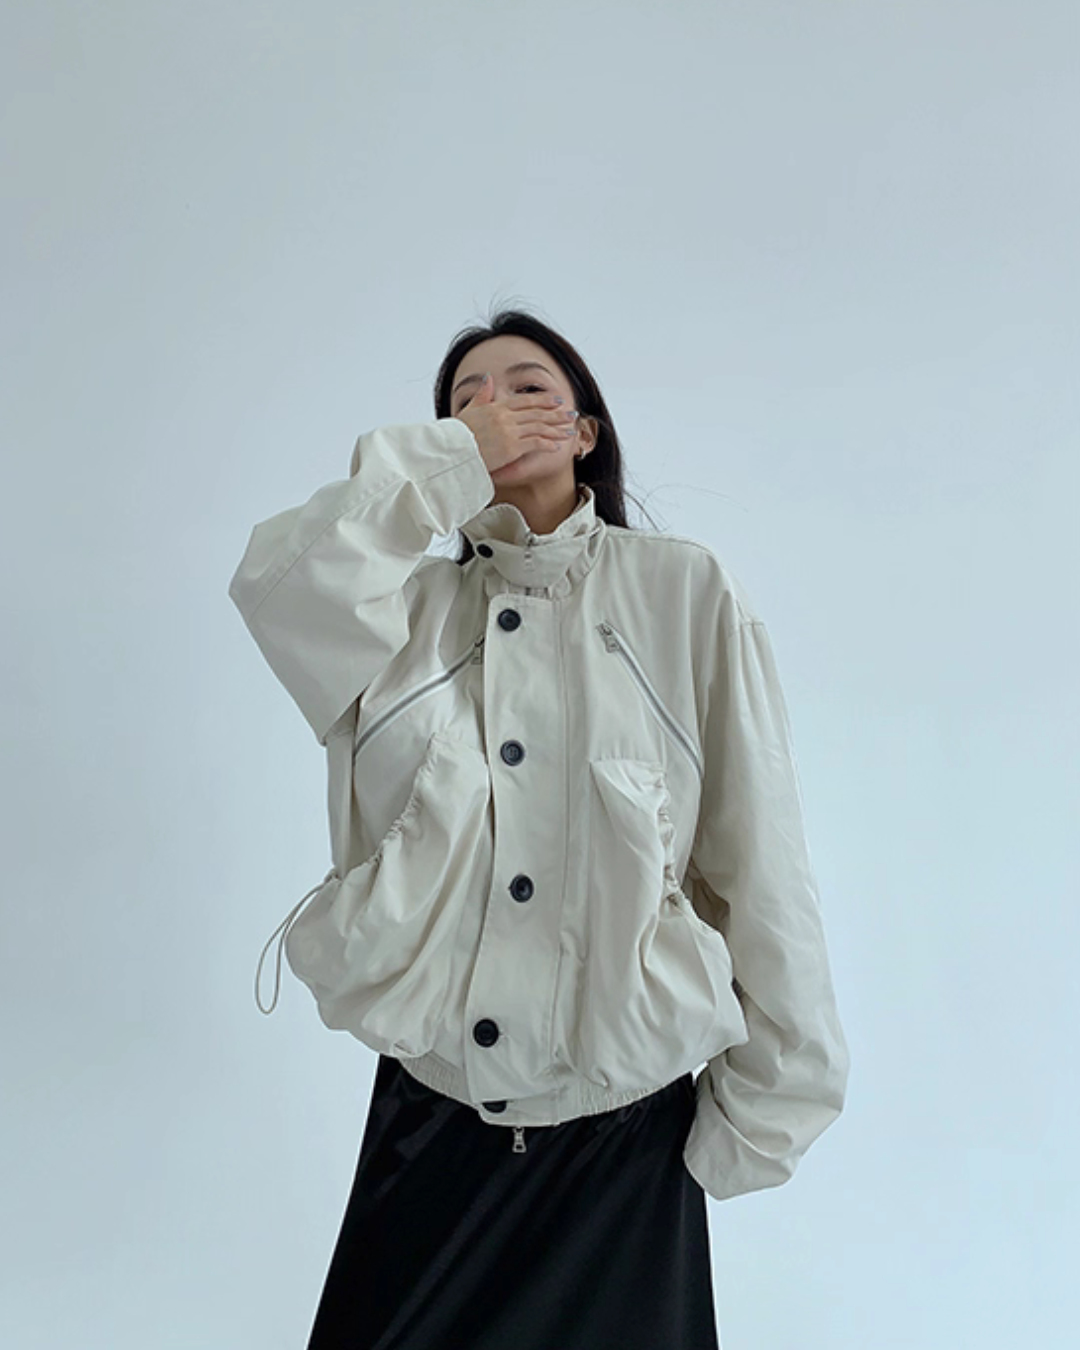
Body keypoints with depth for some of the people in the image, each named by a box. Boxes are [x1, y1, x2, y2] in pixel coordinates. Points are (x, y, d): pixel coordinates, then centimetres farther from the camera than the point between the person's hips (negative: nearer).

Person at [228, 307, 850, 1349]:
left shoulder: (684, 590, -4)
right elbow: (279, 582, -18)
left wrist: (765, 1109, -2)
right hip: (430, 1118, 2)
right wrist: (455, 457, -10)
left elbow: (759, 859, -4)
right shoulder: (413, 606, 3)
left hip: (627, 1138, -1)